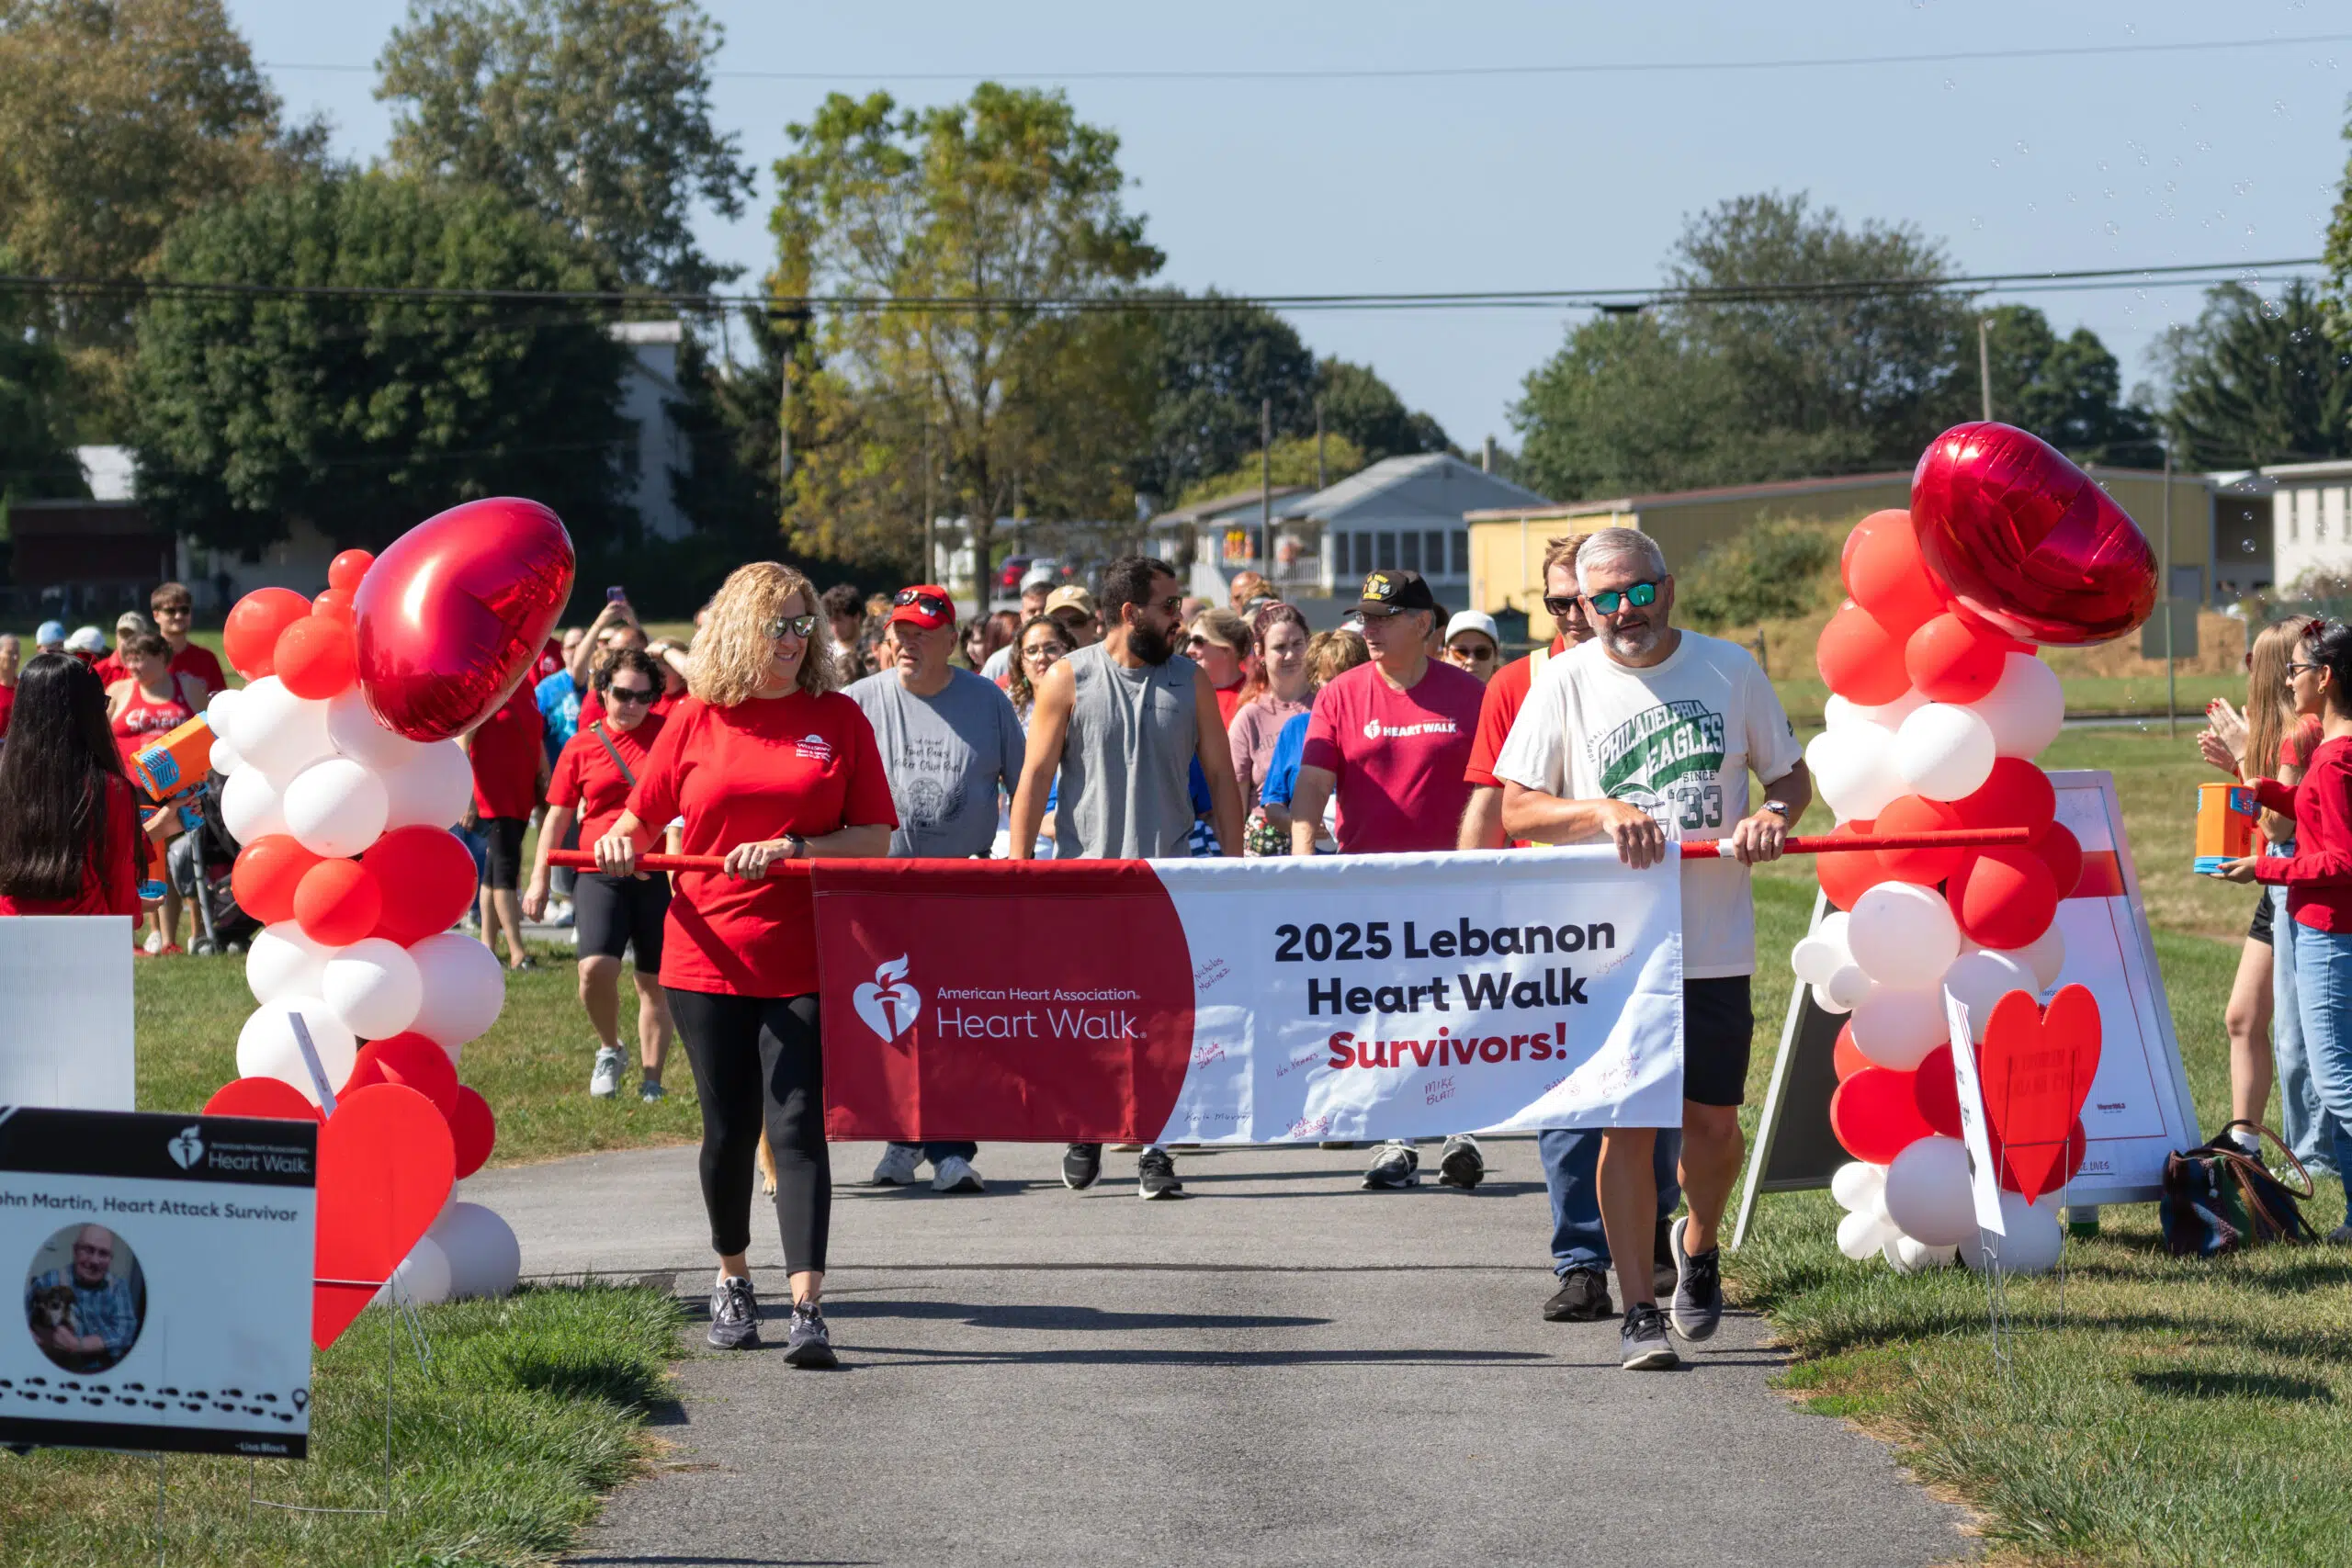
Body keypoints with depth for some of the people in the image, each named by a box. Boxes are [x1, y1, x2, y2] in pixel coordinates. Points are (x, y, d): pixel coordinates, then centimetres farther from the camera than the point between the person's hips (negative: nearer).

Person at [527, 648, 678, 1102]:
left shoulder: (669, 733, 5)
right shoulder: (582, 745, 6)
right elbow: (558, 815, 9)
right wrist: (539, 879, 5)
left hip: (659, 873, 1)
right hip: (600, 873, -1)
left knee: (655, 982, 4)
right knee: (596, 967, -19)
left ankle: (651, 1082, 15)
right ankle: (608, 1049, 8)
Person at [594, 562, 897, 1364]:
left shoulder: (838, 718, 3)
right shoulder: (696, 719, 4)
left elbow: (875, 839, 1)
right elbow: (642, 815, 12)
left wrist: (793, 850, -14)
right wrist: (621, 842, -10)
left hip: (807, 960, -1)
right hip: (708, 958, 1)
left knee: (797, 1126, -10)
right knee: (729, 1128, 9)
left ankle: (807, 1307, -16)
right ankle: (732, 1280, 30)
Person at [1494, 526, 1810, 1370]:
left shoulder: (1729, 668, 5)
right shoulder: (1564, 683, 1)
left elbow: (1792, 775, 13)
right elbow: (1516, 808, 0)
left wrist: (1772, 815, -10)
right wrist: (1601, 811, -17)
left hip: (1714, 943, 2)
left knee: (1712, 1117, 7)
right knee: (1629, 1121, -6)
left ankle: (1698, 1246, 37)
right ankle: (1638, 1311, -1)